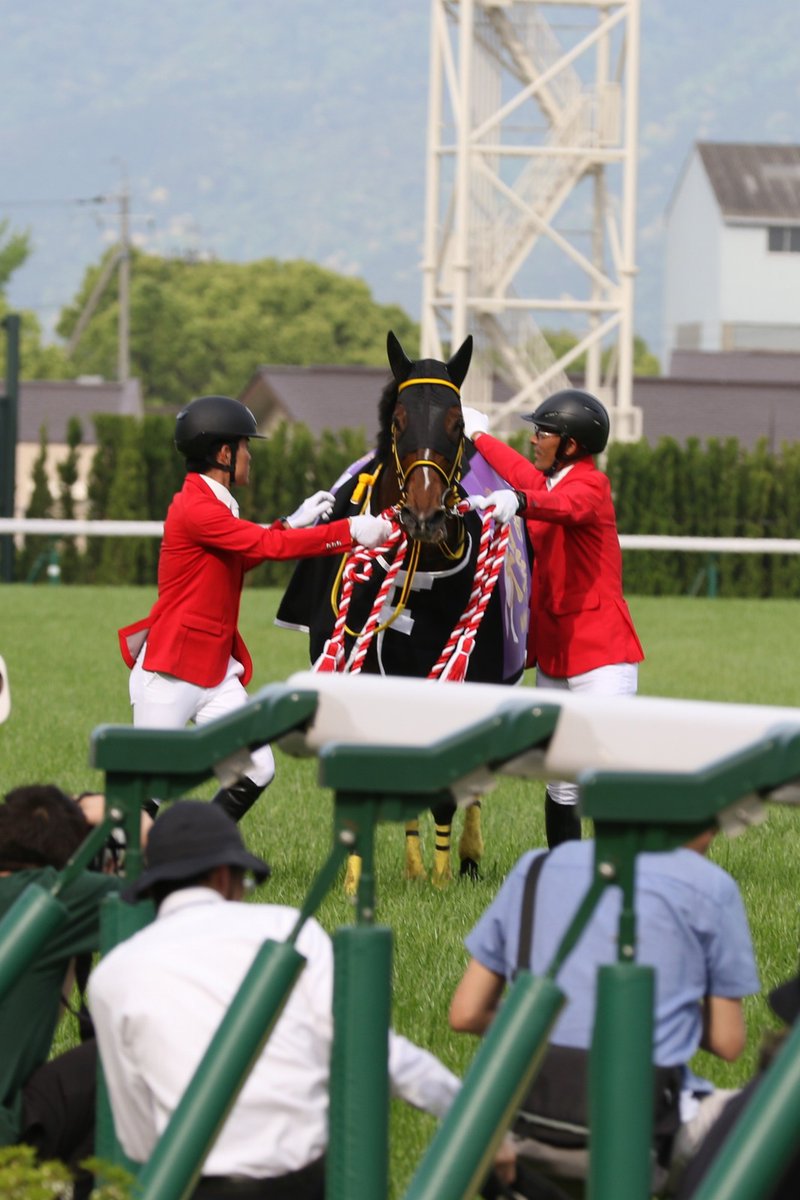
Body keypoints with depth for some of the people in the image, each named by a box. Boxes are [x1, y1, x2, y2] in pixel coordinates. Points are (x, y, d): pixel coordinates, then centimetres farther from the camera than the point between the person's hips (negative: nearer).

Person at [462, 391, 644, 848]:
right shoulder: (545, 481, 13)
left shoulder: (591, 485, -12)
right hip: (554, 648, 9)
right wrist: (476, 433, 45)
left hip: (601, 650, -9)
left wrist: (518, 501, -53)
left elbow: (567, 506, -34)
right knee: (562, 779, 8)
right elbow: (520, 472, 33)